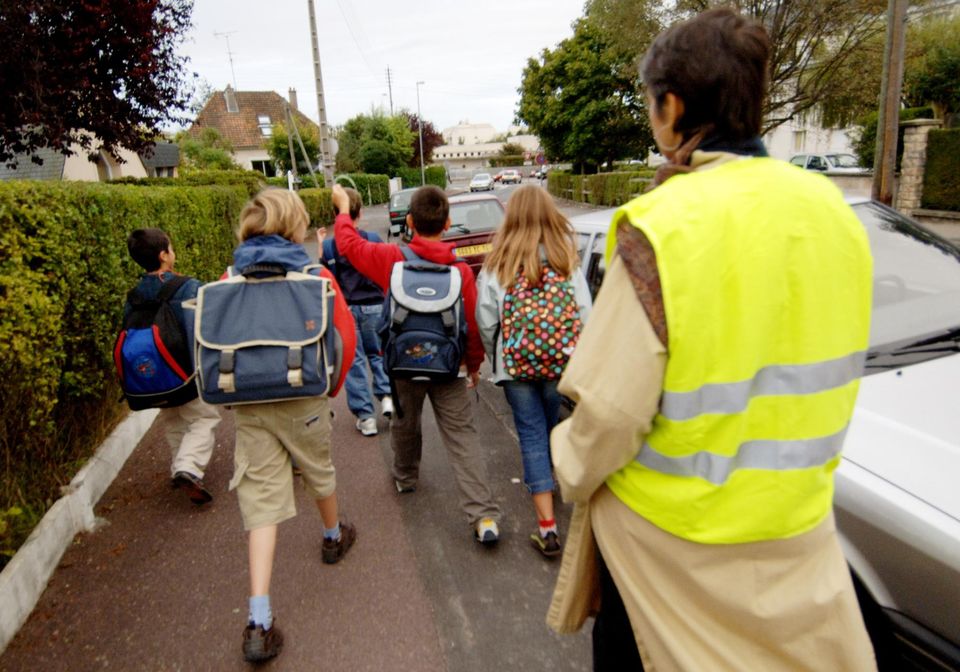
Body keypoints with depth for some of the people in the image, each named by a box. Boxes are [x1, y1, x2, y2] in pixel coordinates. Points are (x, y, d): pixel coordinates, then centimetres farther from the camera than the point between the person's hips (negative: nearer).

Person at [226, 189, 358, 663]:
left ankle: (259, 623, 3)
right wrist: (333, 385, 7)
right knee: (318, 470, 24)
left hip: (248, 403, 2)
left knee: (261, 500, 5)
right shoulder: (315, 276, -7)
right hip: (302, 398, -1)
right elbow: (345, 336, -8)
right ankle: (334, 536, 52)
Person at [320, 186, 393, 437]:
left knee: (354, 361, 7)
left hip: (344, 310, 0)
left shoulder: (328, 246, -6)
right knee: (378, 354, 21)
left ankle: (365, 416, 10)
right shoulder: (373, 239, -6)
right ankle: (386, 395, 3)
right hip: (374, 307, 1)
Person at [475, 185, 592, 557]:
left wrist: (497, 359, 11)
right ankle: (548, 481, 44)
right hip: (560, 361, 2)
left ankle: (547, 526, 1)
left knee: (532, 434, 4)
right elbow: (585, 315, -7)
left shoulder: (497, 264, -6)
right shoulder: (567, 259, -4)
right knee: (549, 426, 22)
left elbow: (486, 323, -5)